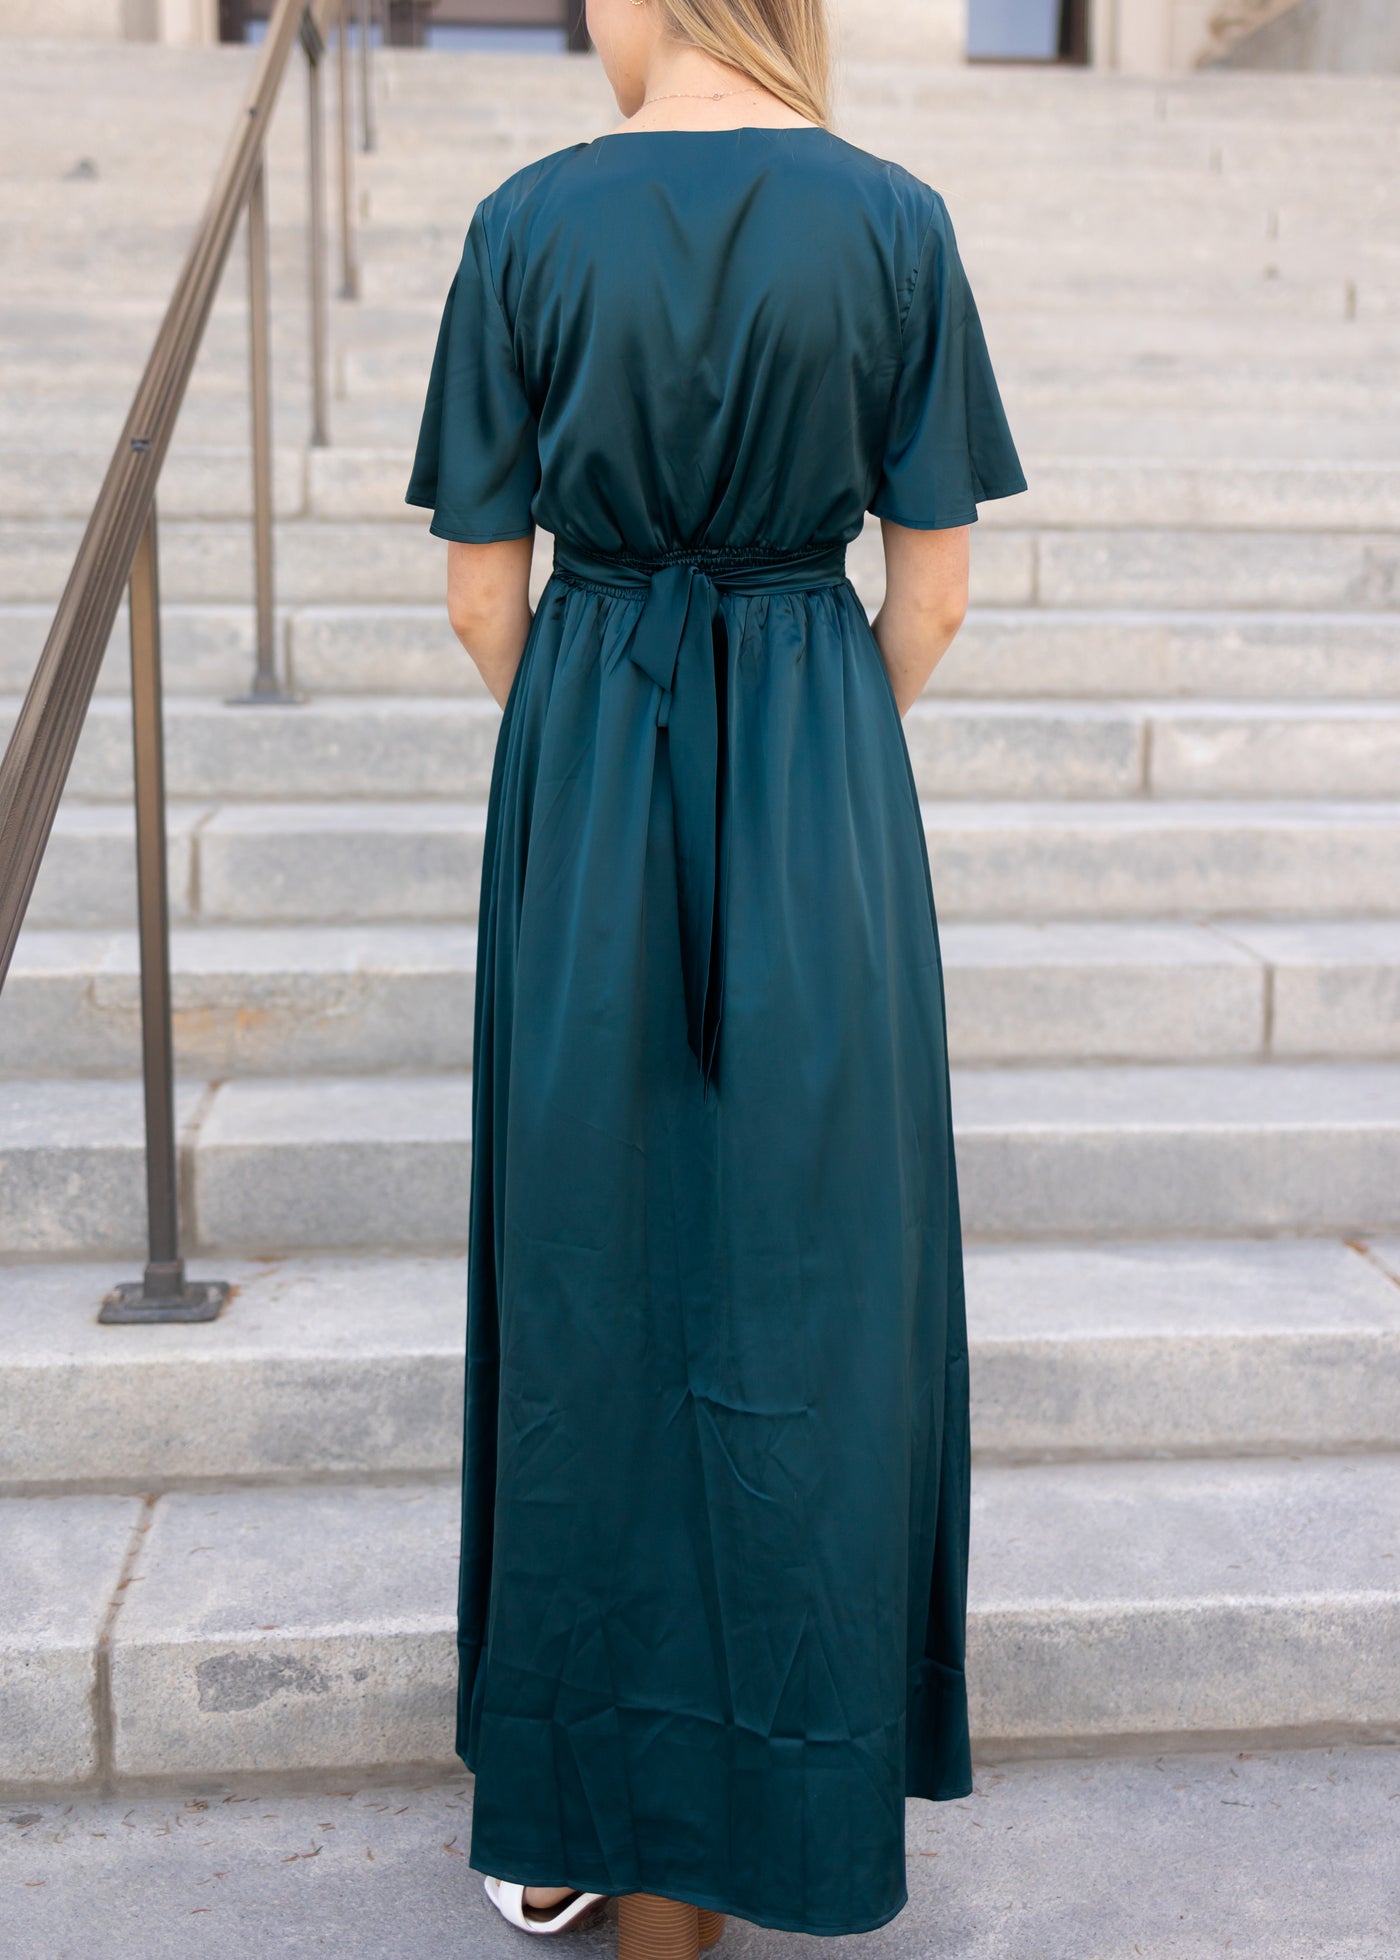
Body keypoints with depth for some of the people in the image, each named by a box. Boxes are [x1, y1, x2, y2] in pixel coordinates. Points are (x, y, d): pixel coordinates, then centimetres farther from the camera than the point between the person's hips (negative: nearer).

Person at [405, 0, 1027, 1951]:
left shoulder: (528, 223, -3)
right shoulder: (897, 220, -2)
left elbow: (483, 586, -1)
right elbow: (933, 588, -1)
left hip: (581, 774, 1)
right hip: (822, 786, 0)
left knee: (584, 1258, 12)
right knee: (797, 1266, 10)